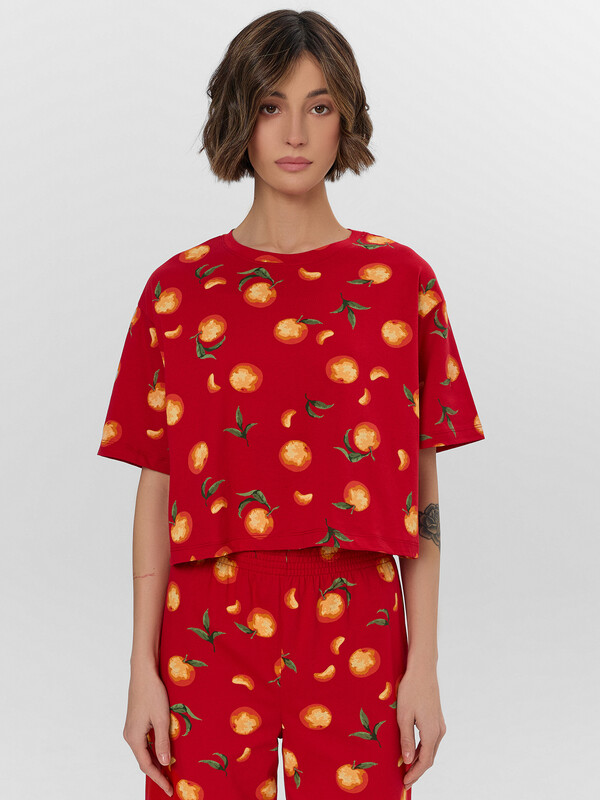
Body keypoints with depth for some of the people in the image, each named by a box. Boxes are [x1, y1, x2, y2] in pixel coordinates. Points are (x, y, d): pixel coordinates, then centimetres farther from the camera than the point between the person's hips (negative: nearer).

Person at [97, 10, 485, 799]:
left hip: (357, 639, 0)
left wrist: (424, 664, -1)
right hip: (209, 636, 0)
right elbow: (157, 489, 3)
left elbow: (421, 490, 3)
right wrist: (143, 668, 0)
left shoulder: (401, 281, 3)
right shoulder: (177, 288, 3)